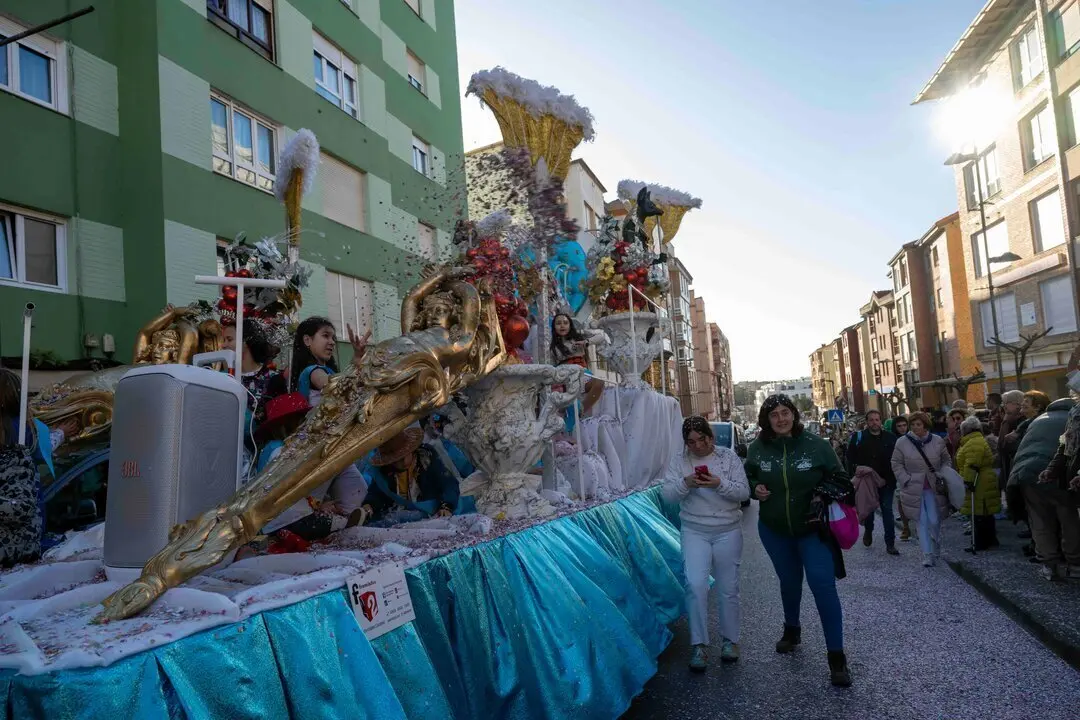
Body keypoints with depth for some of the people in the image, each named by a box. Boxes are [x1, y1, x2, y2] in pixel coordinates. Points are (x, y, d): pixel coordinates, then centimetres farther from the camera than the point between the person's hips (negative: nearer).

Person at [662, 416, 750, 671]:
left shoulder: (729, 456, -2)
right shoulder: (678, 460, -1)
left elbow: (744, 492, -6)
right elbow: (668, 494, -7)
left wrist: (720, 484, -24)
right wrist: (686, 483, -26)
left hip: (728, 531, 1)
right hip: (694, 531, 0)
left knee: (728, 588, 11)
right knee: (695, 584, -14)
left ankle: (729, 640, 31)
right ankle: (699, 645, 0)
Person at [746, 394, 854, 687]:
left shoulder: (815, 445, -12)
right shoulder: (757, 449, -7)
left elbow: (839, 478, -1)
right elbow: (748, 478, 10)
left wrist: (823, 497, -18)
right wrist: (755, 489, -12)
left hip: (812, 529, -3)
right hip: (774, 530, 3)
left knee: (822, 584, -11)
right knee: (789, 581, 20)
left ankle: (836, 656, -2)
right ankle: (792, 630, 45)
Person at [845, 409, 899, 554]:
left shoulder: (890, 438, 0)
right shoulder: (858, 437, -4)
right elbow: (850, 459, -4)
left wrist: (895, 479, -5)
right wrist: (854, 476, -12)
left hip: (886, 482, 0)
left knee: (887, 512, 2)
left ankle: (890, 543, 8)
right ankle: (868, 530, 42)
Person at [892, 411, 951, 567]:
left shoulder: (938, 441, 0)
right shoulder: (902, 442, -4)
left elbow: (946, 461, 12)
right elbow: (897, 464, 1)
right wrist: (906, 480, -7)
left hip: (933, 488, 1)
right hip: (914, 488, -1)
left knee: (934, 521, 1)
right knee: (922, 522, -1)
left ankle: (936, 550, 30)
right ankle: (928, 555, 7)